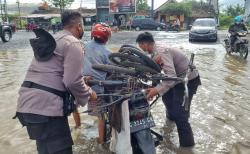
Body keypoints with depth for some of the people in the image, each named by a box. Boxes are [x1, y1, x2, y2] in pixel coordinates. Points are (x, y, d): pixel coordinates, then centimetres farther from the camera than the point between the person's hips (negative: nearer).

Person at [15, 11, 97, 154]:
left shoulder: (51, 40, 22)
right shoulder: (74, 43, -7)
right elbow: (72, 81, -15)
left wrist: (82, 80, 28)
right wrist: (89, 93, 3)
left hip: (27, 103, 10)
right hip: (46, 105, -9)